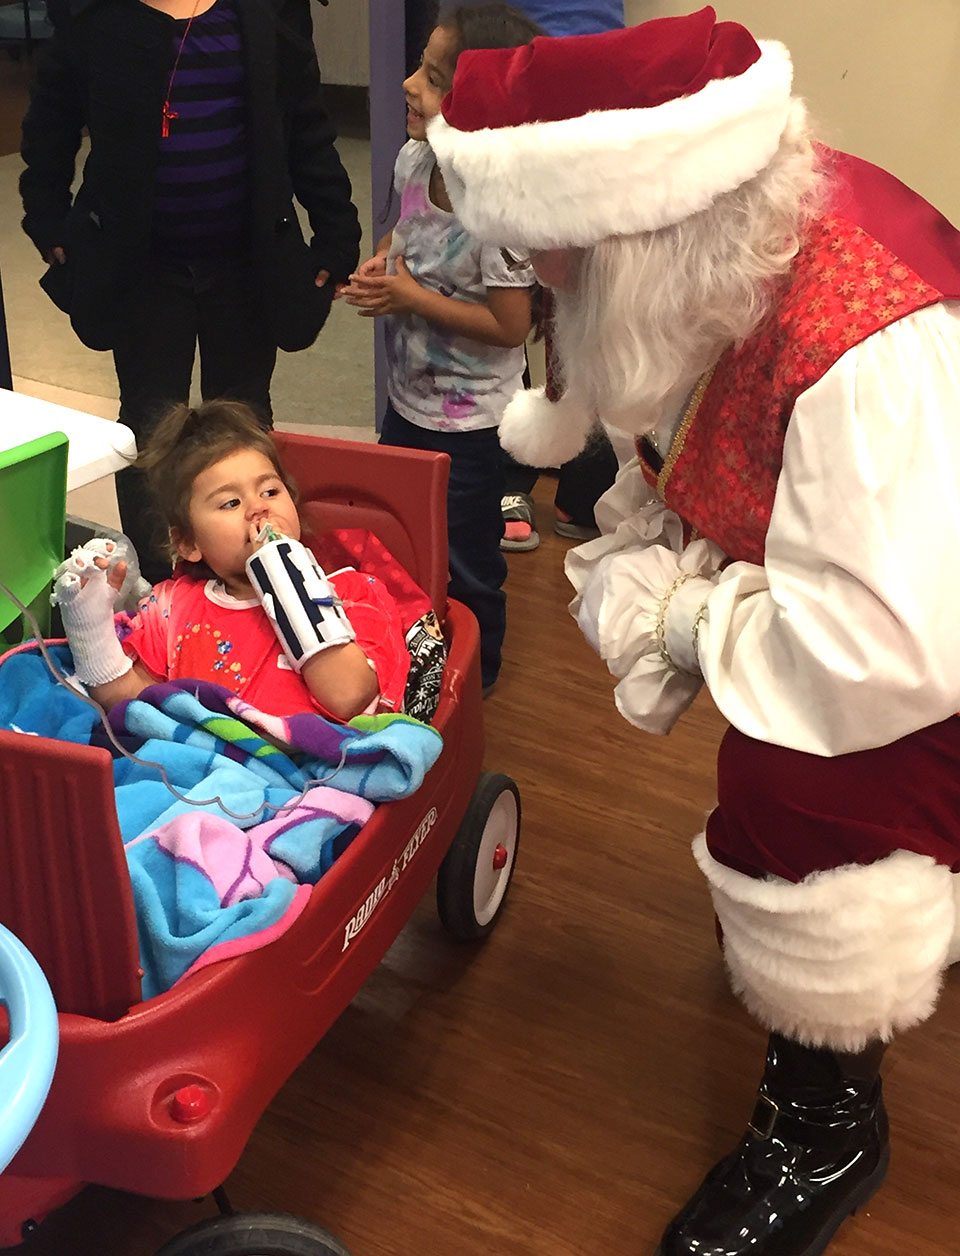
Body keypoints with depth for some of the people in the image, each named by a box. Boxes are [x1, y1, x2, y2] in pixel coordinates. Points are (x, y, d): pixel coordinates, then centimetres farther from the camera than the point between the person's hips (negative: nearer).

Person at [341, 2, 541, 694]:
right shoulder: (415, 159, -6)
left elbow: (510, 326, -25)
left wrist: (412, 298, -24)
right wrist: (381, 263, -7)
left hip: (469, 422, -8)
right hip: (408, 396, 8)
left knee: (466, 561, 12)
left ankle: (475, 671, 38)